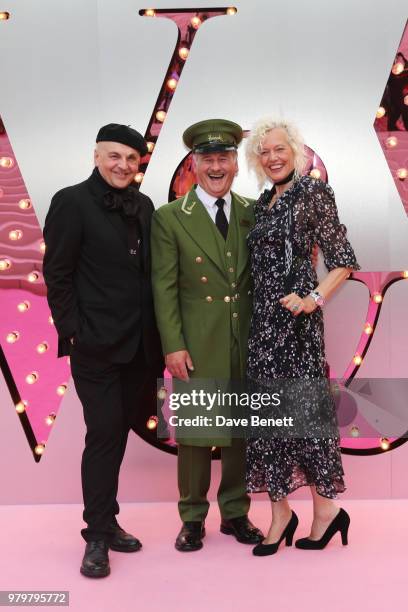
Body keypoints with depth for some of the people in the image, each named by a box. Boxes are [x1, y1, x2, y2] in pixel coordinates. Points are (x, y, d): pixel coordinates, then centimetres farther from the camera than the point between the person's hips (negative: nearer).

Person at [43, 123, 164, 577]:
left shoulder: (143, 206, 11)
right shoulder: (72, 202, -5)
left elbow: (149, 270, 13)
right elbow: (57, 275, -7)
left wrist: (158, 334, 7)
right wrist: (72, 332, -12)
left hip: (139, 345, 6)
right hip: (96, 345, -5)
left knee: (118, 433, 13)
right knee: (103, 433, -3)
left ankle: (106, 520, 26)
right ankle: (97, 535, 11)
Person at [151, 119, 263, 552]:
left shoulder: (252, 213, 8)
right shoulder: (169, 218, -2)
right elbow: (164, 287, -5)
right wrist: (173, 346, -11)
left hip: (247, 342, 3)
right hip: (197, 345, -3)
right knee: (195, 432, 5)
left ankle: (235, 512, 28)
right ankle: (193, 518, 22)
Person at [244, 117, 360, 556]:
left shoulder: (314, 193, -5)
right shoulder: (264, 202, 15)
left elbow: (344, 261, -7)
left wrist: (315, 299, -18)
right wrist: (257, 310, 9)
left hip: (295, 318, -7)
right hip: (263, 318, 7)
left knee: (302, 405, -3)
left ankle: (327, 507, 13)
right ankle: (280, 513, 15)